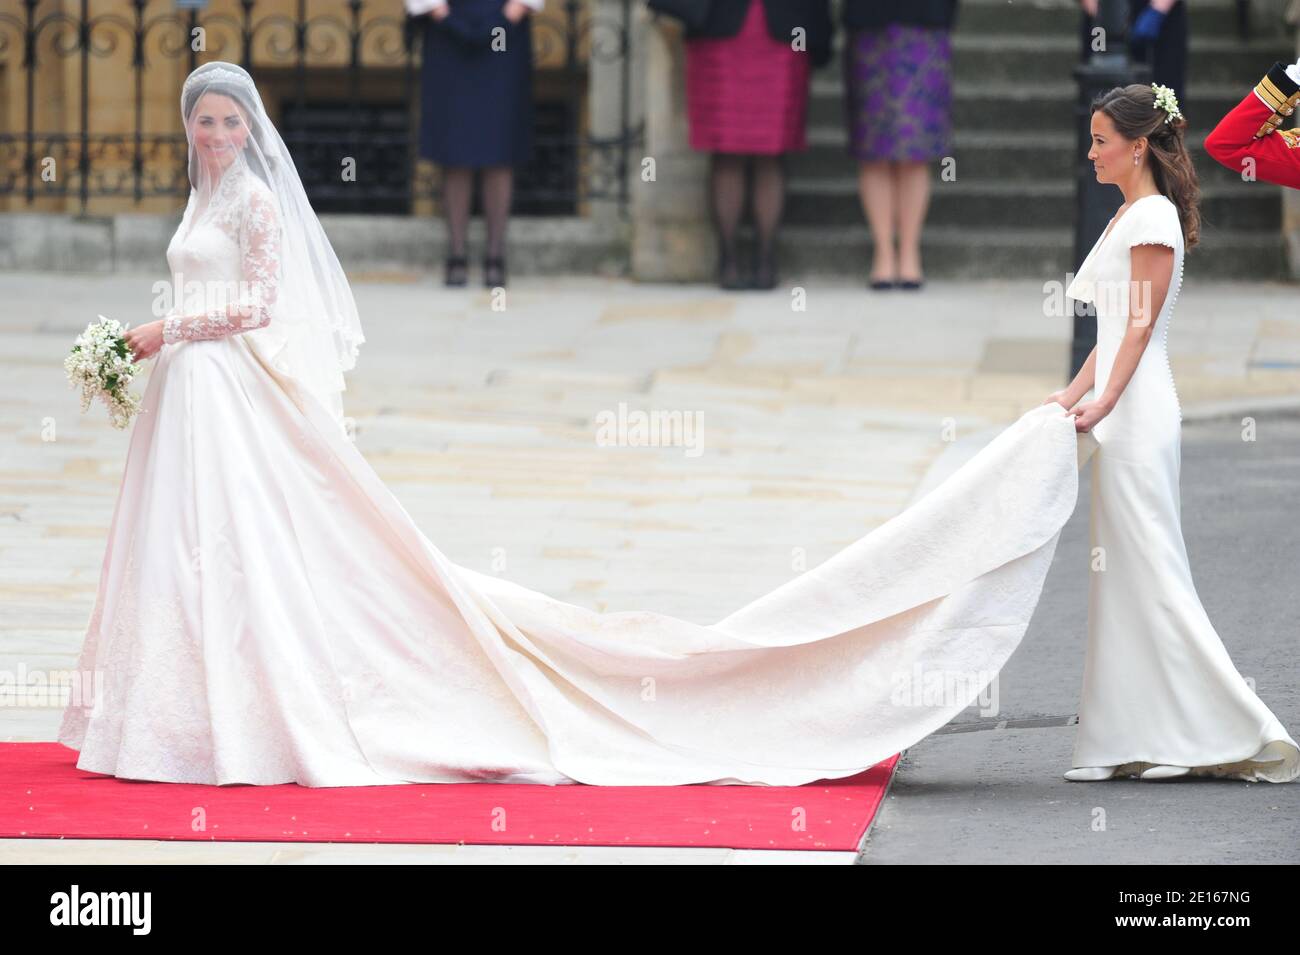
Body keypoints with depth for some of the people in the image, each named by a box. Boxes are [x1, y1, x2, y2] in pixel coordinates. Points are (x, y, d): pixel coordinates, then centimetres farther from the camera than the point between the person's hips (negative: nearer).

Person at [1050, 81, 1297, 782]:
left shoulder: (1153, 217, -11)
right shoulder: (1126, 216, 17)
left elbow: (1140, 328, -17)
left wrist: (1104, 402, -23)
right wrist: (1073, 395, 13)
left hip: (1139, 410, -10)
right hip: (1121, 414, 10)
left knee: (1148, 567, -9)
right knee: (1121, 571, 8)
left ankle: (1239, 731, -8)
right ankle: (1128, 743, 9)